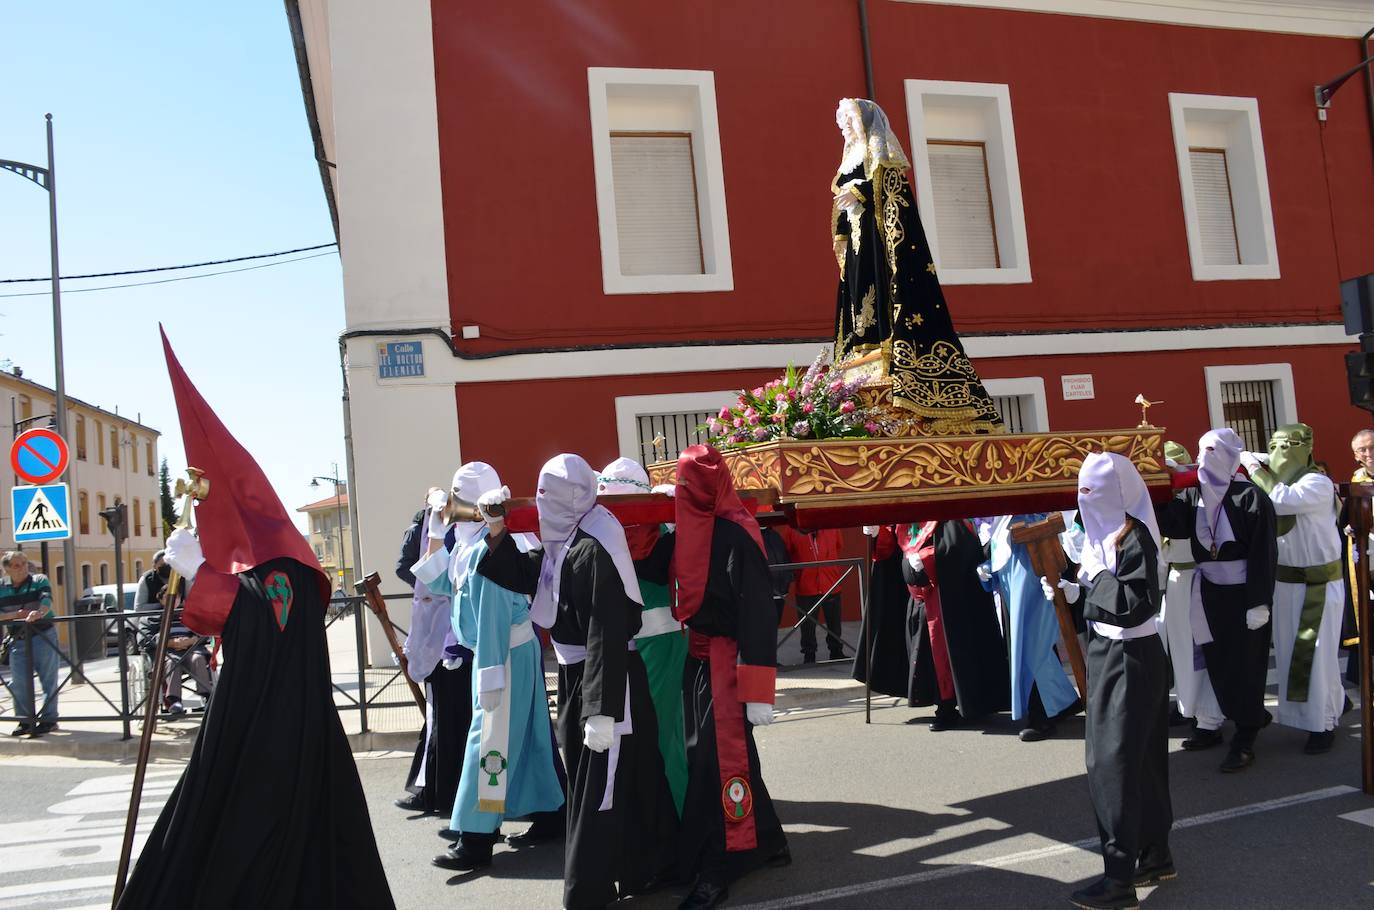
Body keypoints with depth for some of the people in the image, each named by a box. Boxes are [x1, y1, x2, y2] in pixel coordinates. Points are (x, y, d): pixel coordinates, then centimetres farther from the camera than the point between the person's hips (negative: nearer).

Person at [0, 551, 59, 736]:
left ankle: (49, 719, 9)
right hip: (18, 640, 3)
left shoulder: (40, 580, -1)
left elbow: (47, 600, -20)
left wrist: (39, 612, -41)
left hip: (44, 637, -3)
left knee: (48, 679, 1)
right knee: (19, 682, 2)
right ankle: (25, 720, 14)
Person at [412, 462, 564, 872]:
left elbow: (493, 616, -24)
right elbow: (440, 585, 16)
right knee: (523, 732, 16)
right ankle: (548, 811, 29)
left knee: (489, 738, -4)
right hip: (493, 650, 9)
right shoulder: (466, 544, 6)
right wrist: (435, 534, 8)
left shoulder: (486, 548, -23)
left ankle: (476, 839, 3)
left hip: (506, 653, -9)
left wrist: (490, 675, -22)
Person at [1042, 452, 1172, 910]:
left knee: (1113, 761, -5)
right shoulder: (1104, 534, 8)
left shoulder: (1133, 537, -18)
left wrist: (1096, 579, -19)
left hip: (1128, 659, -9)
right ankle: (1155, 855, 30)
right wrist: (1068, 590, -2)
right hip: (1111, 653, 9)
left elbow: (1138, 603, -24)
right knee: (1140, 758, 17)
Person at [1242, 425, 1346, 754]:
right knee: (1289, 653, 13)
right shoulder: (1277, 481, 5)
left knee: (1317, 655, 1)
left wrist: (1253, 467, -21)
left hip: (1319, 585, -7)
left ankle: (1324, 723, 15)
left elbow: (1282, 501, -32)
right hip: (1284, 582, 7)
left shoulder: (1318, 483, -15)